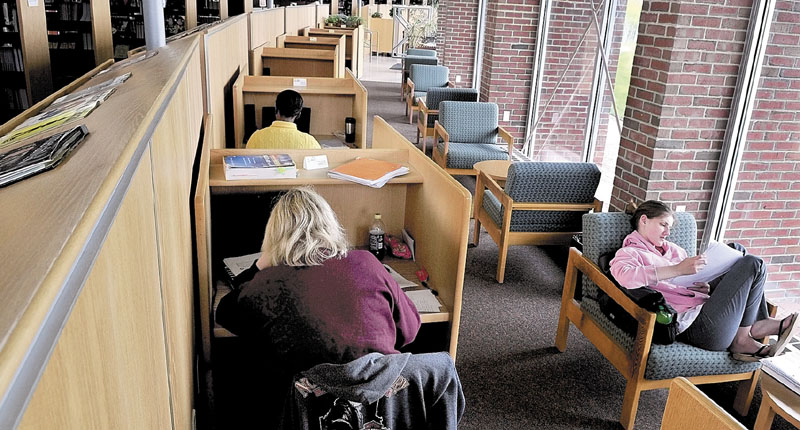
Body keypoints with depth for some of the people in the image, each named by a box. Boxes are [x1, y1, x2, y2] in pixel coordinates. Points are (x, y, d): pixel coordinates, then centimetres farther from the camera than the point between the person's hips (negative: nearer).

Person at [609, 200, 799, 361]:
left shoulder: (673, 249, 22)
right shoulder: (627, 253, -4)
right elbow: (625, 276, -28)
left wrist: (706, 288, 0)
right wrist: (678, 269, -27)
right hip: (694, 326, -9)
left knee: (736, 250, 14)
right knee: (752, 265, -3)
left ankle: (758, 327, 7)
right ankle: (741, 338, 7)